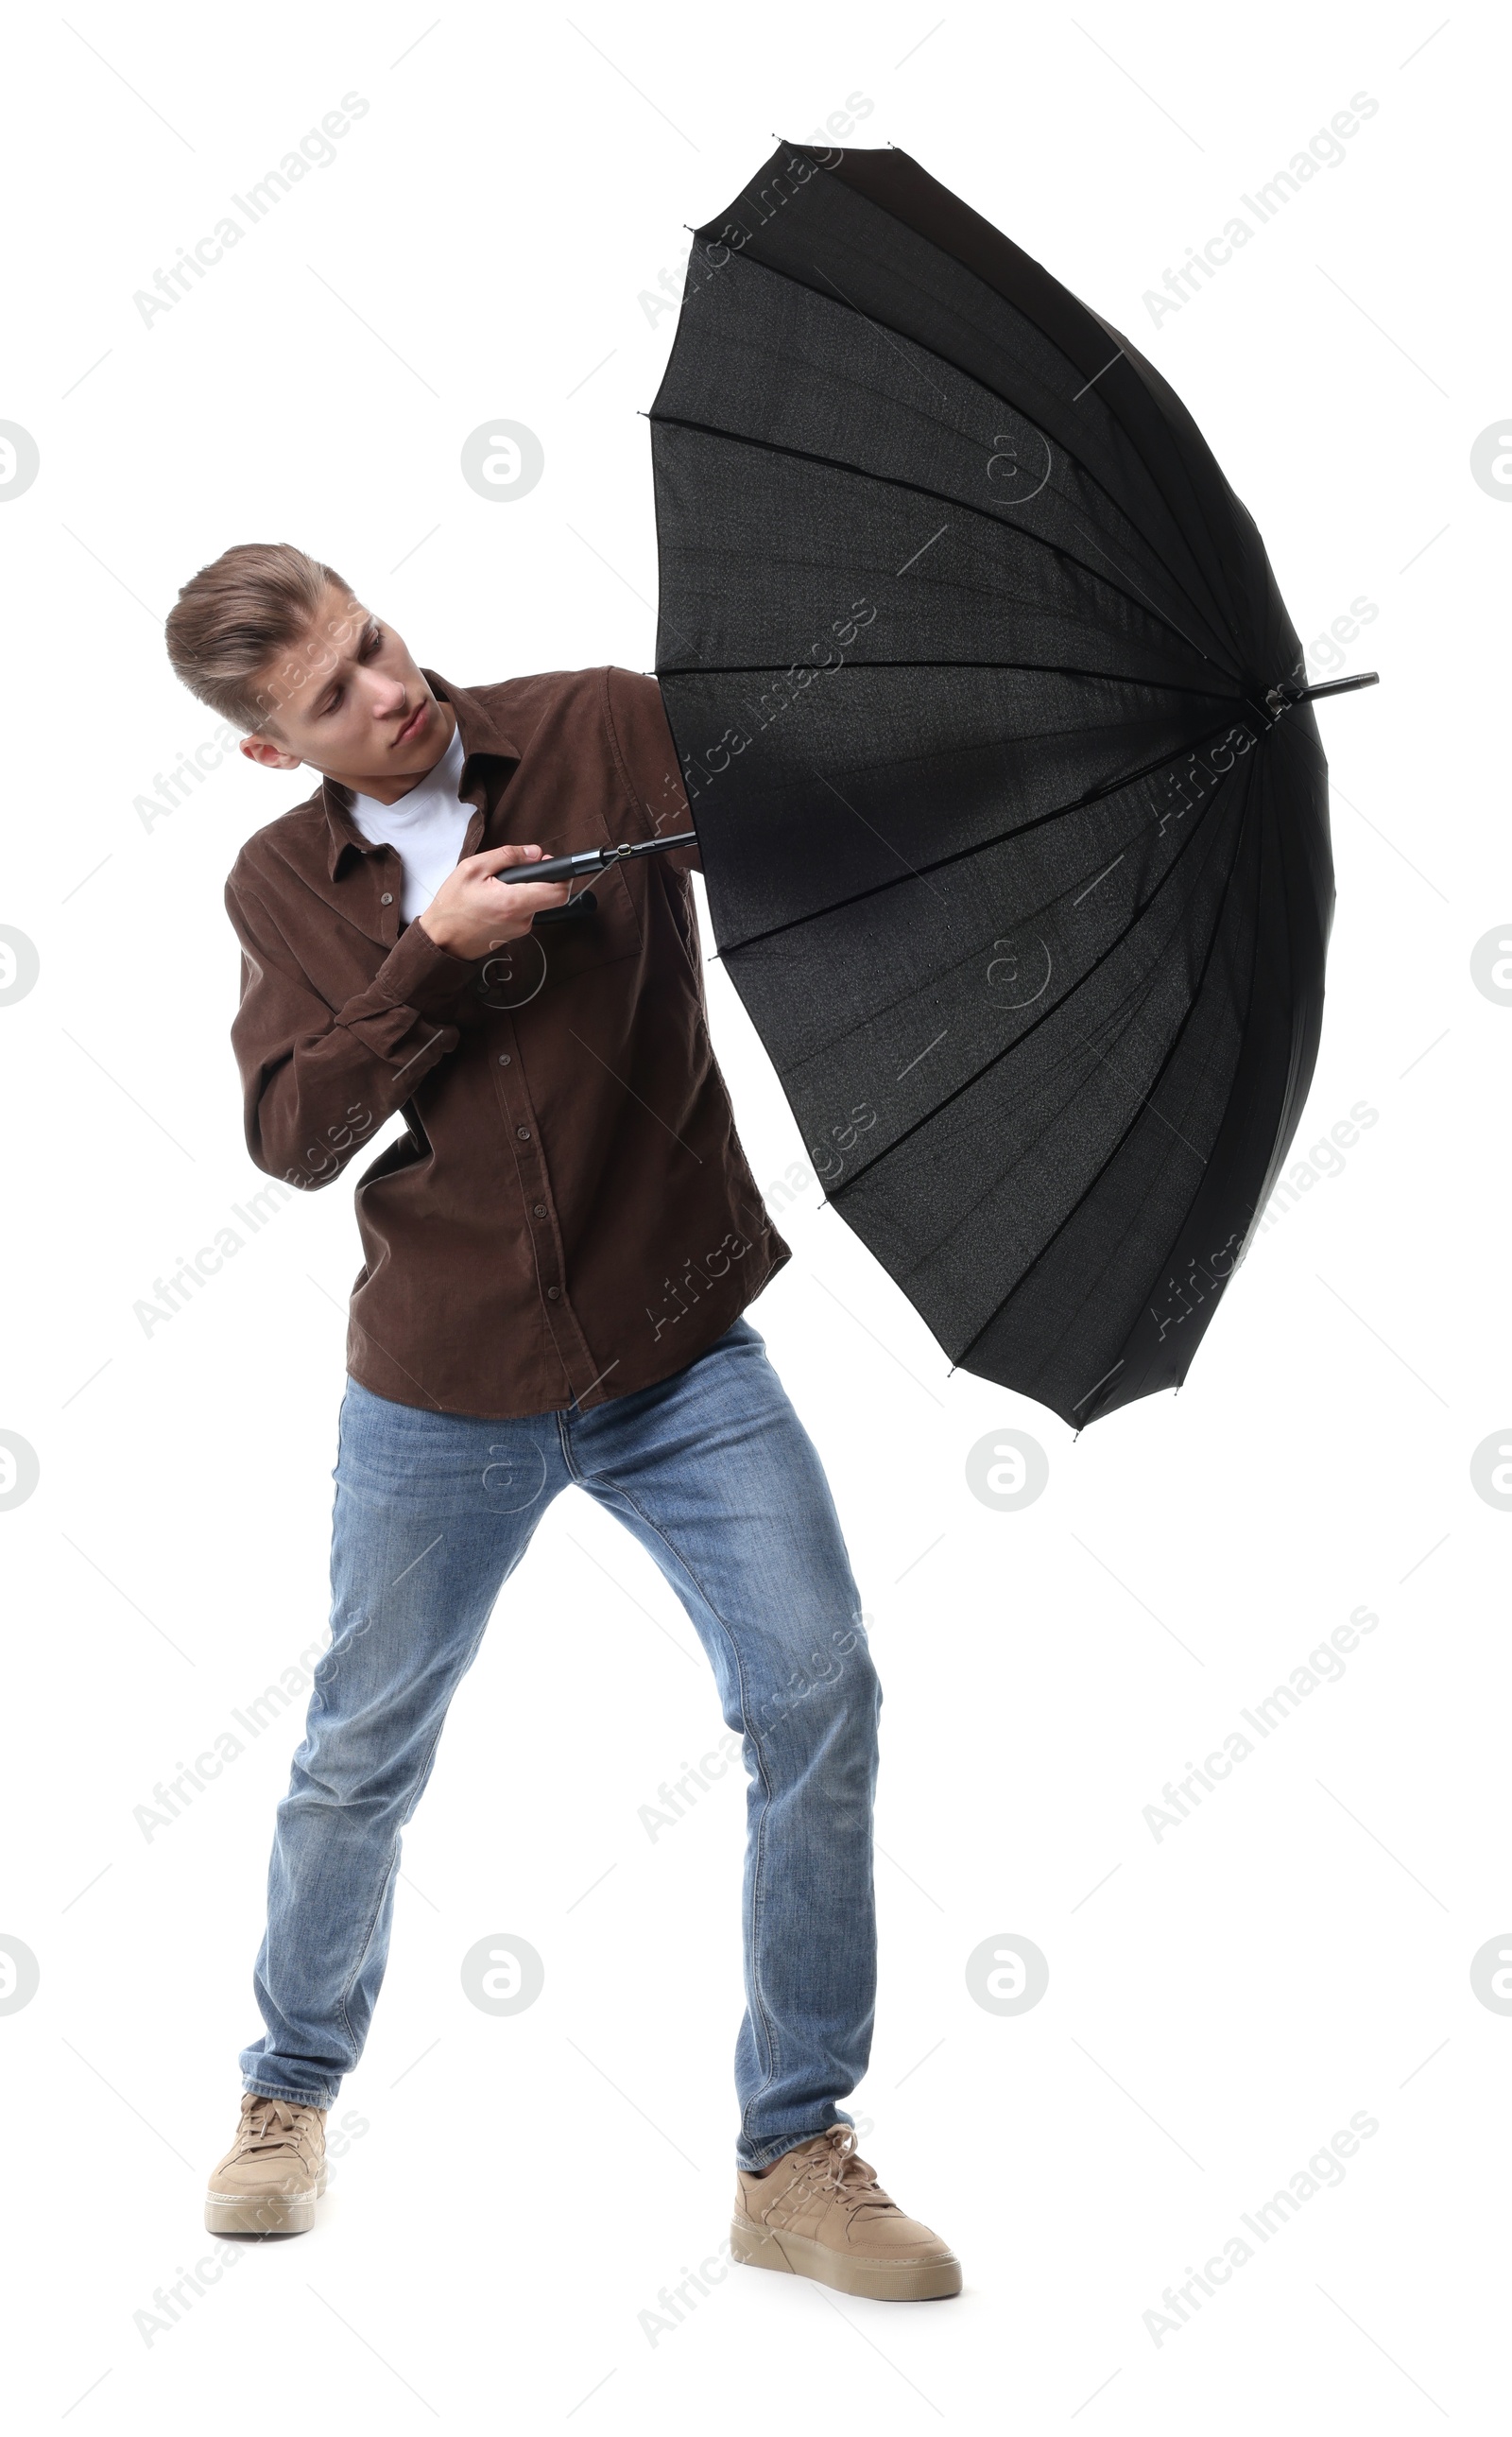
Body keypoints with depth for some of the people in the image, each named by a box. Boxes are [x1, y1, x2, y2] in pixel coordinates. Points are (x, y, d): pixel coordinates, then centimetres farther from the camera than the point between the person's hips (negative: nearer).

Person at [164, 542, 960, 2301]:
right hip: (443, 1393, 1)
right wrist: (429, 961, -19)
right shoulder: (282, 887, 2)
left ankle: (795, 2157, 2)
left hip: (681, 1359, -1)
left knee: (818, 1697, -12)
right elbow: (292, 1134, -7)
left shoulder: (597, 734, -4)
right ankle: (292, 2090, 37)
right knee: (363, 1756, 12)